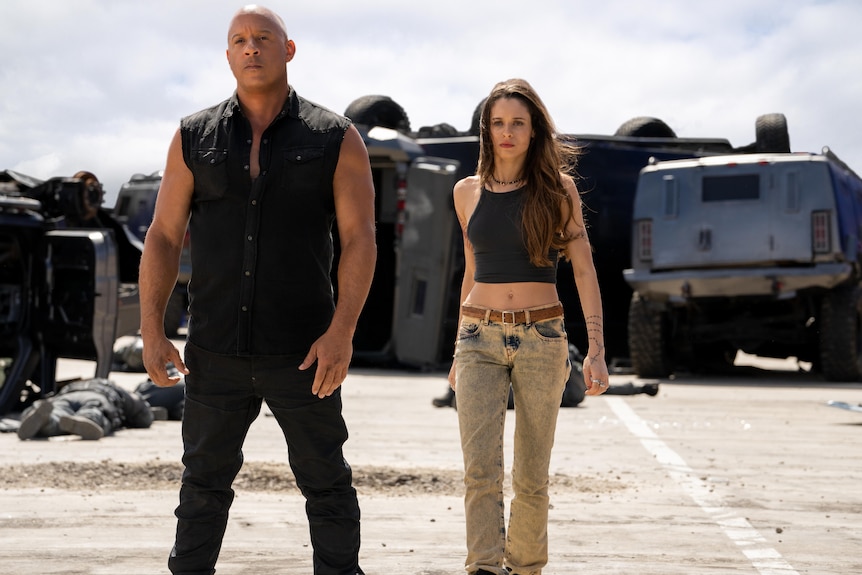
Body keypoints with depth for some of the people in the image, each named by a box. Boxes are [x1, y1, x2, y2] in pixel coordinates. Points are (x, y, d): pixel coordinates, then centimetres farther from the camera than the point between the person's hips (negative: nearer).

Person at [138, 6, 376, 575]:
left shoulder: (336, 138, -2)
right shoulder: (194, 137, 4)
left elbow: (360, 240, -6)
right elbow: (163, 237, 5)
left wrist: (342, 331, -17)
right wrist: (152, 330, -3)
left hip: (303, 352, -2)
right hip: (216, 353, 2)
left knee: (327, 483, 6)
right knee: (204, 482, 11)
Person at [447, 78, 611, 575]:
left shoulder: (557, 189, 2)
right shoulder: (468, 192, 9)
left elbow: (584, 271, -1)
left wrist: (597, 349, -11)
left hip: (541, 338, -1)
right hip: (480, 340, 1)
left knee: (532, 477, 5)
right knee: (481, 468, -15)